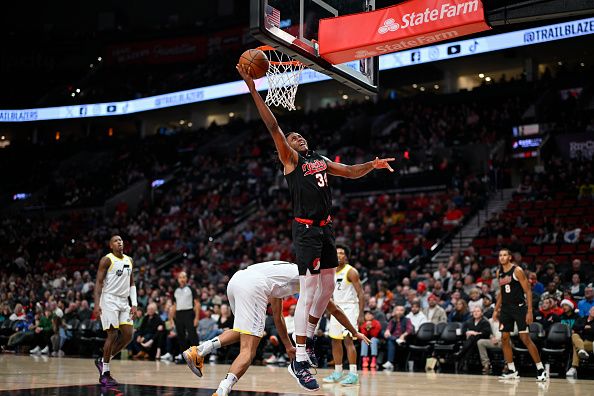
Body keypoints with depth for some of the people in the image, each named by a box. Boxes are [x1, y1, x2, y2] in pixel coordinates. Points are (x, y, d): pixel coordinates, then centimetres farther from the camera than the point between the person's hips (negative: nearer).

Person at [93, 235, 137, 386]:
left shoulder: (129, 260, 13)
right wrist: (97, 304, -19)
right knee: (112, 334, -10)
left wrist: (134, 303, 7)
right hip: (110, 300, -7)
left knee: (128, 335, 0)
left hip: (124, 301, 7)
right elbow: (99, 282, -10)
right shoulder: (107, 260, -7)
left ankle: (103, 361, 16)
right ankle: (104, 374, -2)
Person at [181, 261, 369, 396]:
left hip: (236, 280, 8)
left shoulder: (283, 272, 40)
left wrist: (288, 346, 50)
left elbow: (277, 315, 45)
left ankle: (198, 351, 17)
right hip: (253, 285, -8)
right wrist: (355, 332, 41)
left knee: (244, 332, 32)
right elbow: (334, 310, 29)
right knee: (248, 350, -10)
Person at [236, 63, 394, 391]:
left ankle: (308, 338, 32)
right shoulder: (290, 160, -1)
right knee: (308, 291, -12)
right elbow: (272, 126, -11)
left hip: (325, 228, 8)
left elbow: (351, 172, 26)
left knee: (327, 288, 13)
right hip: (306, 229, -8)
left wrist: (373, 164, 6)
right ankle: (299, 361, -10)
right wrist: (253, 89, -18)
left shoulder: (321, 161, 19)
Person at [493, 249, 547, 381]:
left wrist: (529, 311, -18)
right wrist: (496, 310, 15)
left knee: (525, 338, -10)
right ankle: (512, 371, 12)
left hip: (519, 307, -7)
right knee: (504, 339, 4)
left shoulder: (517, 270, -11)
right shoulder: (499, 272, 9)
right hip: (506, 308, 7)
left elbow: (528, 291, -12)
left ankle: (541, 369, -2)